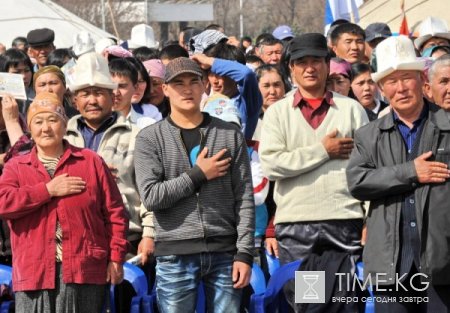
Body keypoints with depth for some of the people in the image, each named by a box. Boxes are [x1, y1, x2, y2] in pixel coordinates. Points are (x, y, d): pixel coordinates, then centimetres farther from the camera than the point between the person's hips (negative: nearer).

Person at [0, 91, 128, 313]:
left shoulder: (91, 162, 10)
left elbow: (114, 212, 8)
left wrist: (116, 258, 1)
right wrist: (48, 190, -10)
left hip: (84, 271, 0)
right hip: (35, 273, 1)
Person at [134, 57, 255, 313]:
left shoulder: (230, 135, 8)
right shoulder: (150, 138, 4)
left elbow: (244, 198, 5)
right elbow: (151, 196, -7)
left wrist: (245, 253, -2)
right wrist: (198, 175, -7)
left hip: (224, 253, 1)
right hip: (176, 255, -1)